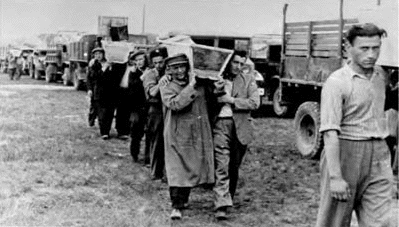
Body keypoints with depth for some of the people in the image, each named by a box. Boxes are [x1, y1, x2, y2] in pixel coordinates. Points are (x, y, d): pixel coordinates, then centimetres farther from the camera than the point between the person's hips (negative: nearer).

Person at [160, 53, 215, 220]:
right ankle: (176, 206, -6)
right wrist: (190, 87, -20)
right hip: (177, 135, -5)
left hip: (198, 135, 5)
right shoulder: (167, 87, -3)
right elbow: (174, 104, -22)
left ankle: (183, 199, 32)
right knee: (177, 170, -9)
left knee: (192, 168, 13)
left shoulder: (197, 82, 10)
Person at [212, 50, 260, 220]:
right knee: (221, 166, -11)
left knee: (234, 166, 12)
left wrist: (232, 100, -10)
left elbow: (254, 103, -3)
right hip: (220, 124, -2)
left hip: (240, 127, 2)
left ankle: (229, 197, 31)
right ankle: (221, 205, -16)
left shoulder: (248, 80, 10)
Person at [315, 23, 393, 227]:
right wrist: (335, 177, -25)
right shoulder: (336, 82, -13)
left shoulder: (380, 76, 10)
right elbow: (330, 132, -19)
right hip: (346, 152, -5)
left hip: (378, 156, 6)